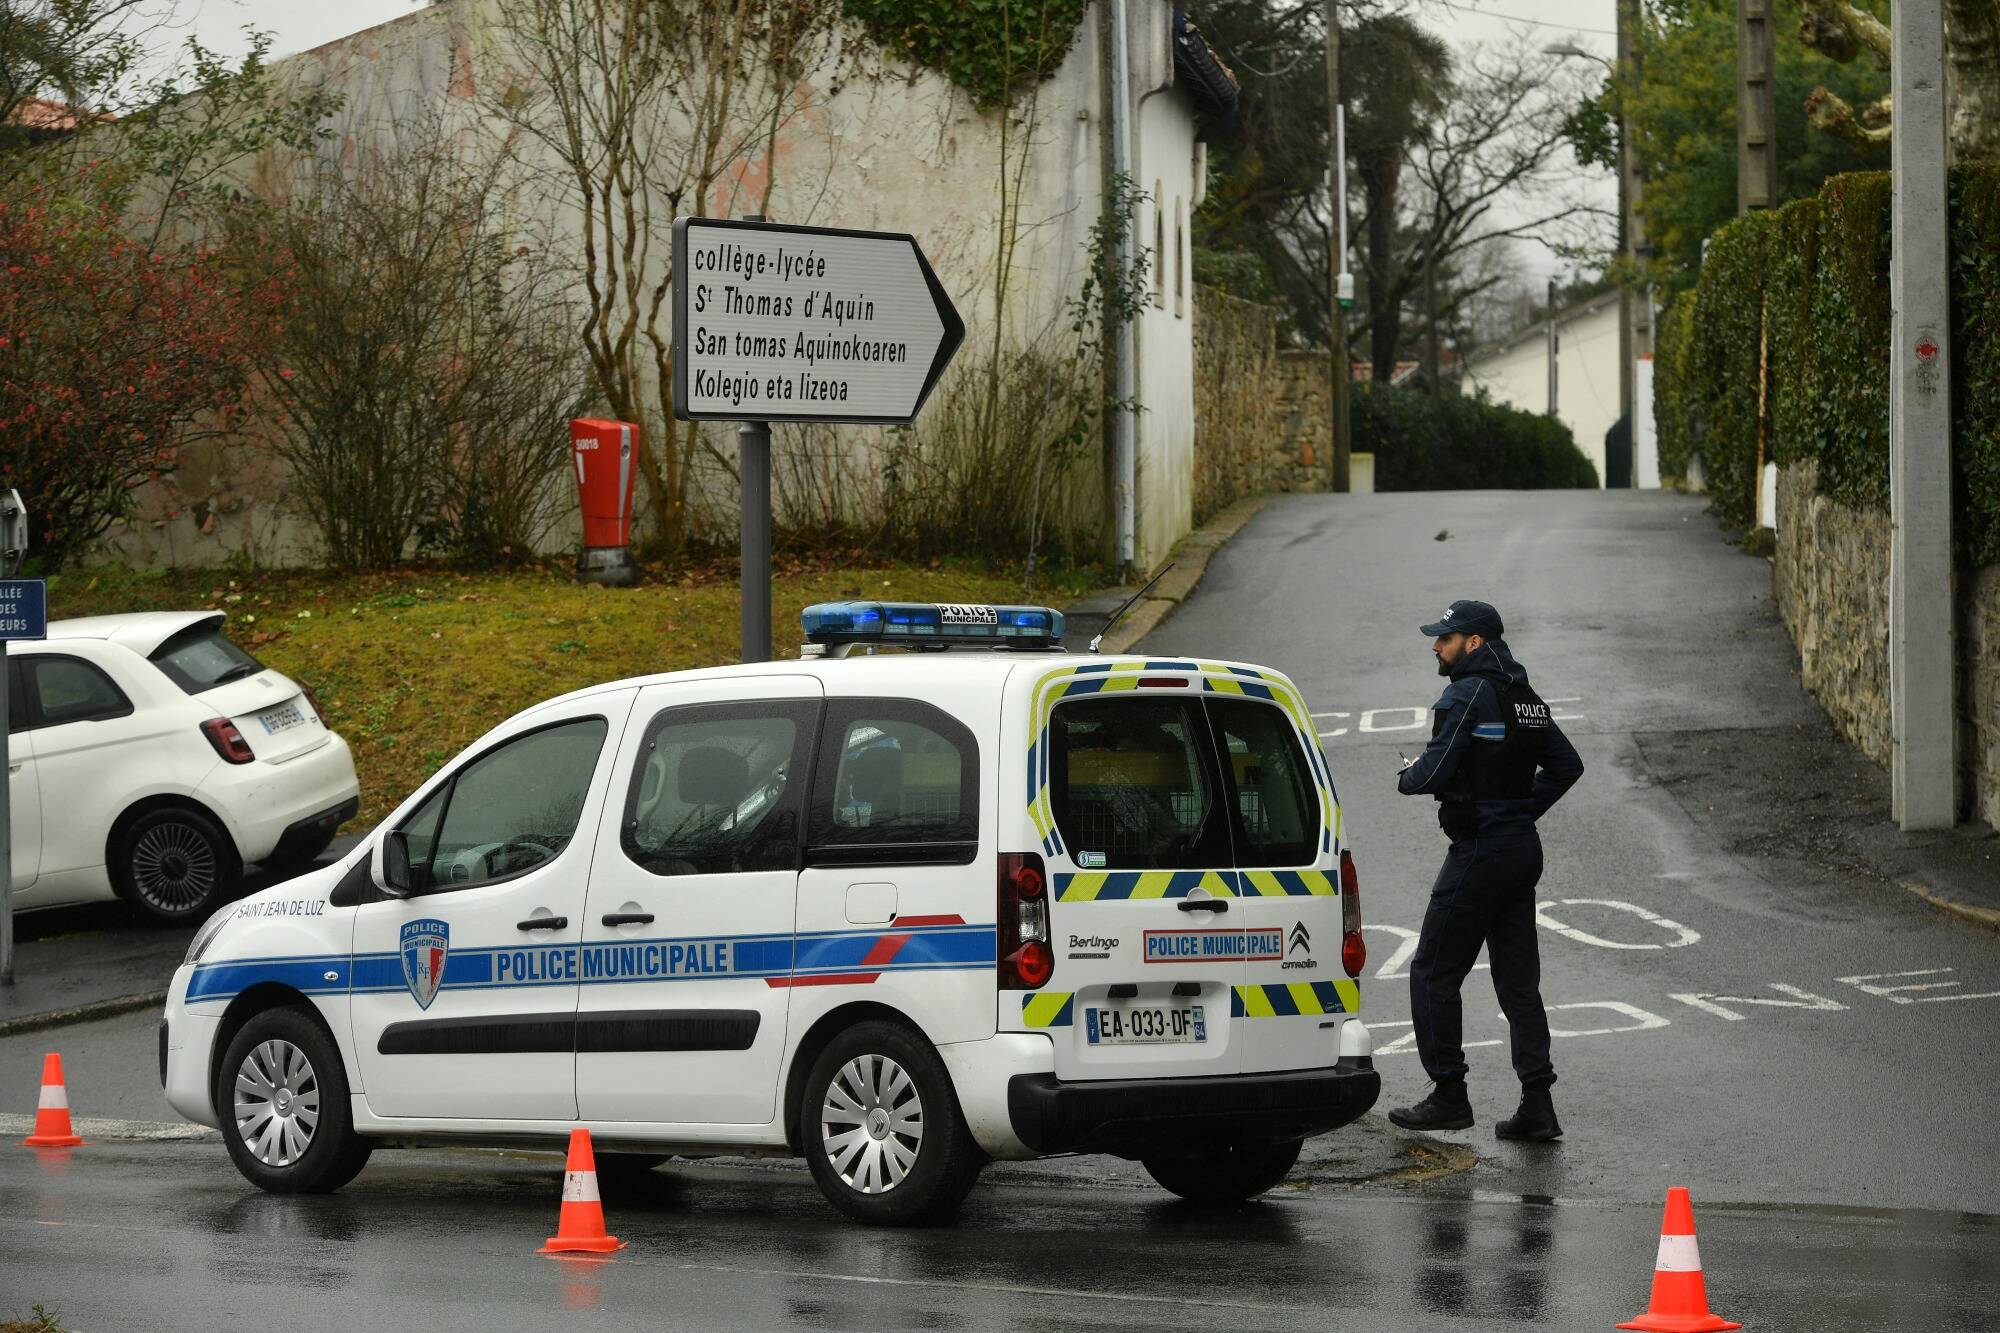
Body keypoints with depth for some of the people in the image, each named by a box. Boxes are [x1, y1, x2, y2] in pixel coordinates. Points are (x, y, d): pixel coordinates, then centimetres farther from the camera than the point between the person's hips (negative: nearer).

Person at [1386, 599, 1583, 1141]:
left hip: (1480, 851, -9)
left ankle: (1448, 1095, 6)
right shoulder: (1525, 697, 13)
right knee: (1518, 979, 8)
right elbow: (1567, 765, 20)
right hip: (1523, 847, 9)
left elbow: (1434, 772, -20)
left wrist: (1407, 775, 1)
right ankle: (1537, 1105, 2)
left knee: (1433, 973, 3)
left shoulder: (1468, 696, -14)